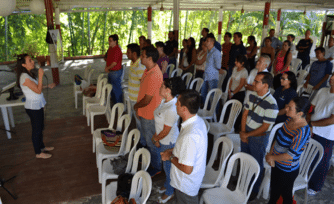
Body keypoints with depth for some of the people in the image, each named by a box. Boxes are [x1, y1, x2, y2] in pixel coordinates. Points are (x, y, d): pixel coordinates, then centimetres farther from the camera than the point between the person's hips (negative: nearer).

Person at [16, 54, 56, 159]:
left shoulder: (30, 74, 6)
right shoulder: (24, 77, -24)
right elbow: (38, 90, -27)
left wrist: (47, 86, 13)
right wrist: (40, 75, -27)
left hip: (38, 105, 9)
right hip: (33, 107, -9)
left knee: (40, 127, 22)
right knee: (36, 129, 4)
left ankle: (41, 146, 40)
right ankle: (38, 153, 20)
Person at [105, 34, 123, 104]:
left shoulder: (117, 50, -18)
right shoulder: (110, 49, 10)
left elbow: (115, 63, -21)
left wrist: (107, 68, -8)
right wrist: (106, 67, 2)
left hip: (116, 71, -9)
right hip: (110, 71, 10)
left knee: (116, 88, -1)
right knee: (111, 87, 18)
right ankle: (114, 101, 32)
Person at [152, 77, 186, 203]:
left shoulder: (172, 109, -35)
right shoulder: (165, 100, -6)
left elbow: (166, 131, -25)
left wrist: (156, 139, -8)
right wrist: (156, 135, 5)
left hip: (168, 142, -8)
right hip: (161, 139, 8)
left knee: (168, 166, 14)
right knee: (165, 165, 27)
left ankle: (169, 192, 38)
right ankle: (167, 184, 52)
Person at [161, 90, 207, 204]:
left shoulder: (190, 136, -39)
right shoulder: (198, 121, -8)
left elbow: (187, 169, -33)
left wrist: (170, 157, -18)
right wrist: (172, 151, 2)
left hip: (186, 185, -8)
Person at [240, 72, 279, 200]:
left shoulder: (271, 104, -26)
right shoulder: (253, 95, -3)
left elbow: (265, 127, -22)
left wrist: (247, 135, -13)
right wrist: (242, 132, -4)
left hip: (259, 138, -7)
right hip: (246, 134, 7)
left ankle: (254, 190, 35)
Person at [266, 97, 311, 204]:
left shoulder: (302, 132, -31)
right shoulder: (290, 120, -6)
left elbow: (290, 155, -29)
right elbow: (278, 138, 6)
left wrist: (271, 157, -15)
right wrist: (270, 153, -5)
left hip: (287, 170, -7)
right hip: (276, 164, 7)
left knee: (286, 194, 18)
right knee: (274, 189, 28)